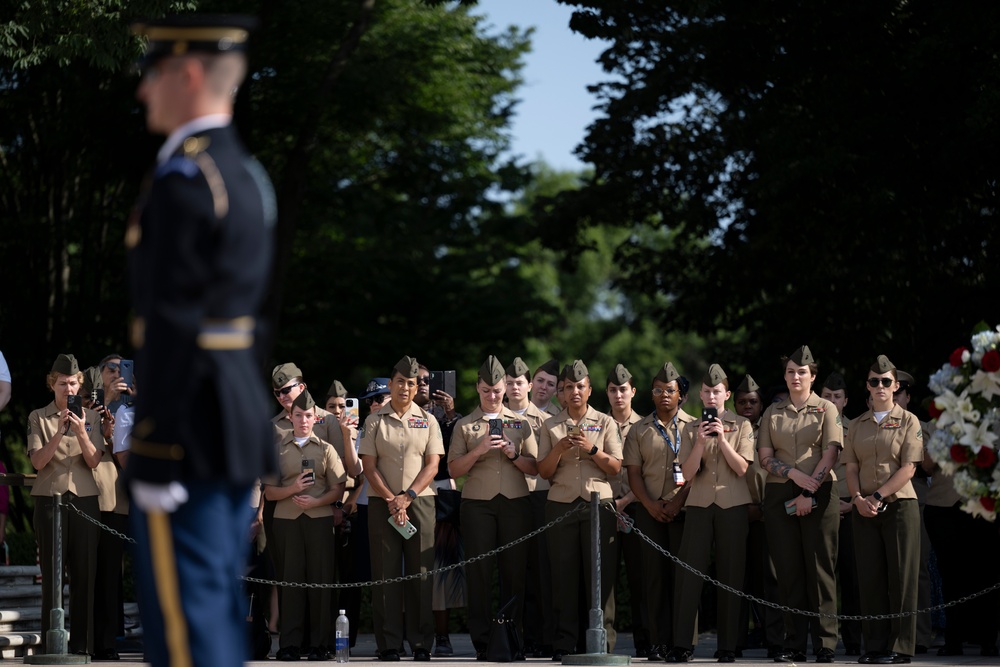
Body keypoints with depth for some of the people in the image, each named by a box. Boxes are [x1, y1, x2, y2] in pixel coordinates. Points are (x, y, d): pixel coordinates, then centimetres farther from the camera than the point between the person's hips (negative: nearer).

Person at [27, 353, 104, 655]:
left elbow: (93, 461, 0)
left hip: (84, 500, 1)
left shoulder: (91, 417, 9)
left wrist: (81, 432, -17)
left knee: (84, 572, -2)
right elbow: (38, 461, -5)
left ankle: (82, 643, 1)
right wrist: (60, 432, -17)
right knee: (52, 573, -3)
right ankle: (50, 643, -2)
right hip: (50, 498, -1)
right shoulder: (39, 418, 6)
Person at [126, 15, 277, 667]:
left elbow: (173, 328, -19)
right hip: (242, 418, 9)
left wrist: (154, 461, -18)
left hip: (187, 424, -9)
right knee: (220, 607, 14)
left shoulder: (181, 180, -15)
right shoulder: (249, 176, 14)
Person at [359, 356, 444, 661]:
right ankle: (388, 644, 1)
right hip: (382, 502, 0)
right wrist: (391, 500, -9)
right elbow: (369, 466, 1)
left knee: (420, 573, -1)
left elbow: (432, 465, 2)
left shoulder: (427, 421, 8)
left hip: (420, 501, 0)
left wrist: (407, 497, -10)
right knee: (386, 573, -1)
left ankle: (422, 644, 2)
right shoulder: (375, 421, 7)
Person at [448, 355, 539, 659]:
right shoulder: (465, 425, 9)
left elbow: (534, 467, 9)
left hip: (515, 502, 1)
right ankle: (482, 642, 0)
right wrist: (478, 451, -11)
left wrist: (514, 454, -9)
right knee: (479, 571, -3)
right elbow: (454, 469, 3)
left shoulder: (521, 423, 12)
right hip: (477, 504, -1)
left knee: (514, 570, 0)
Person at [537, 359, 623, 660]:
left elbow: (615, 467, 3)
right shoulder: (551, 426, 12)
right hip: (561, 505, 1)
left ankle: (604, 642, -3)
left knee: (601, 573, -5)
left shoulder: (605, 423, 9)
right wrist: (560, 448, -10)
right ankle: (564, 643, 3)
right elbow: (544, 471, 7)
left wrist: (591, 448, -11)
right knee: (564, 574, -1)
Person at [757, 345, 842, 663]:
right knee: (788, 571, 1)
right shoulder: (773, 412, 13)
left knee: (819, 569, -4)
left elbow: (830, 455, -5)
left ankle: (825, 645, -3)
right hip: (779, 496, 3)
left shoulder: (826, 409, 5)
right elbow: (765, 456, 7)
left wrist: (809, 493, -14)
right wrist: (794, 473, -10)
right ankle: (794, 645, 4)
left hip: (818, 496, -3)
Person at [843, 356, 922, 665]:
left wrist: (877, 497, -15)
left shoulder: (908, 421, 1)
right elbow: (851, 468, 9)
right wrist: (858, 498, -10)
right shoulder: (857, 425, 14)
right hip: (865, 511, 4)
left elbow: (908, 468, -7)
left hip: (899, 505, -4)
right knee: (870, 577, 2)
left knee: (900, 576, -4)